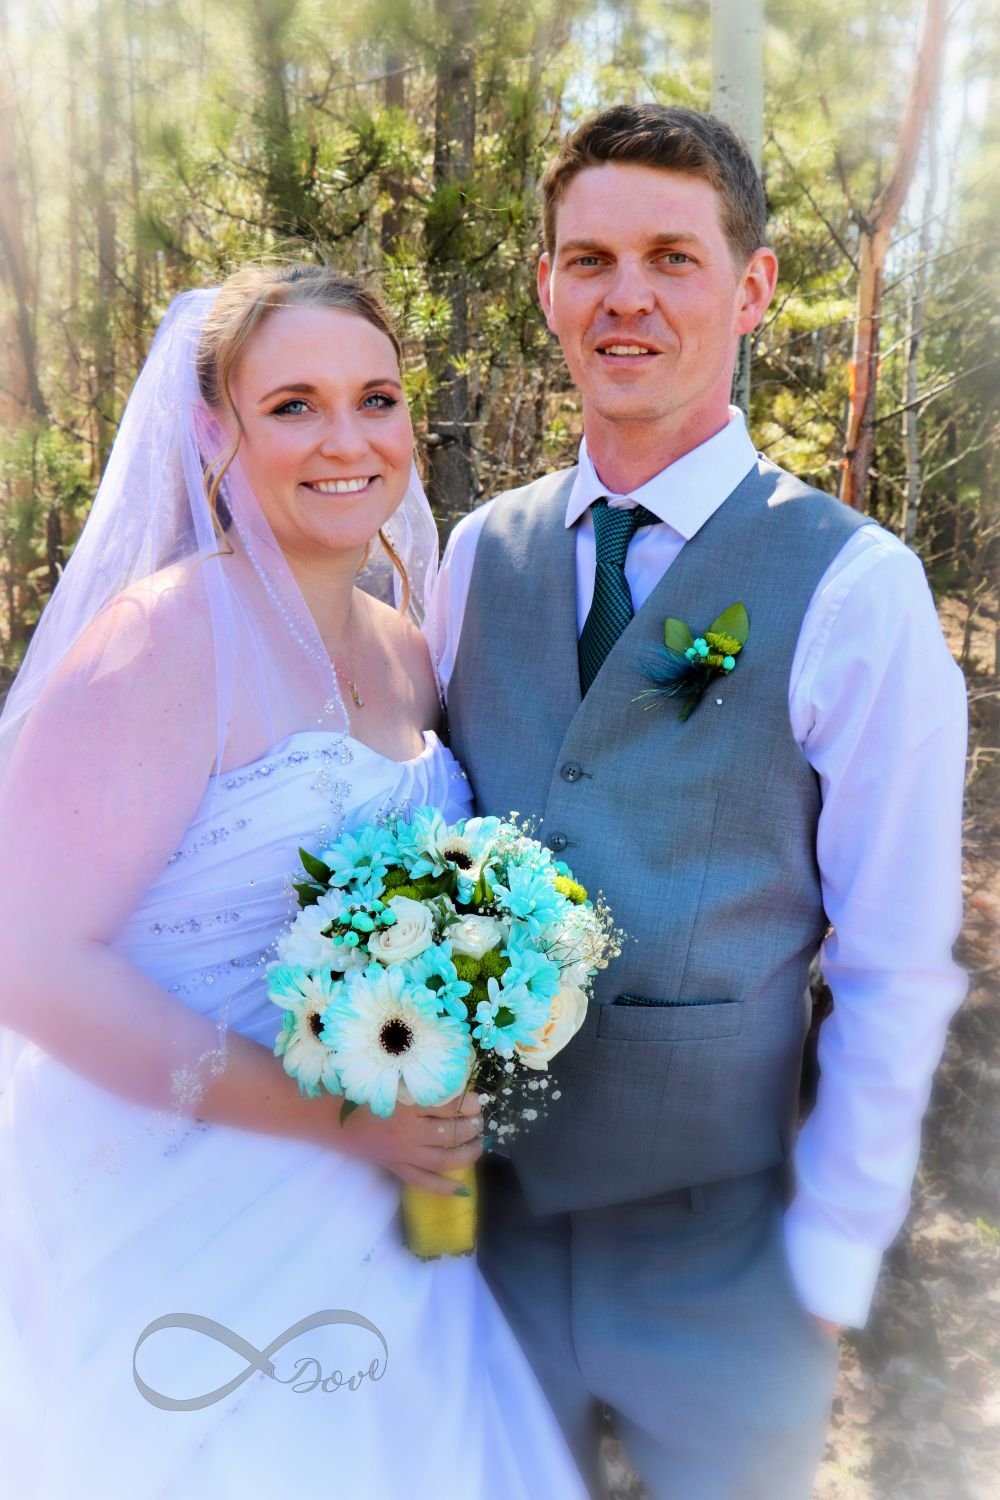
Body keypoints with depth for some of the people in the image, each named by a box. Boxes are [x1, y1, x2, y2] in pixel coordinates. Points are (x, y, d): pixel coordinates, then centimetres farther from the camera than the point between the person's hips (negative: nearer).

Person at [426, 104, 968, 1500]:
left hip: (717, 1250, -3)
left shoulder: (853, 588, -13)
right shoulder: (477, 556, 1)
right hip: (480, 1218, 4)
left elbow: (896, 976, -10)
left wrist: (827, 1266, -8)